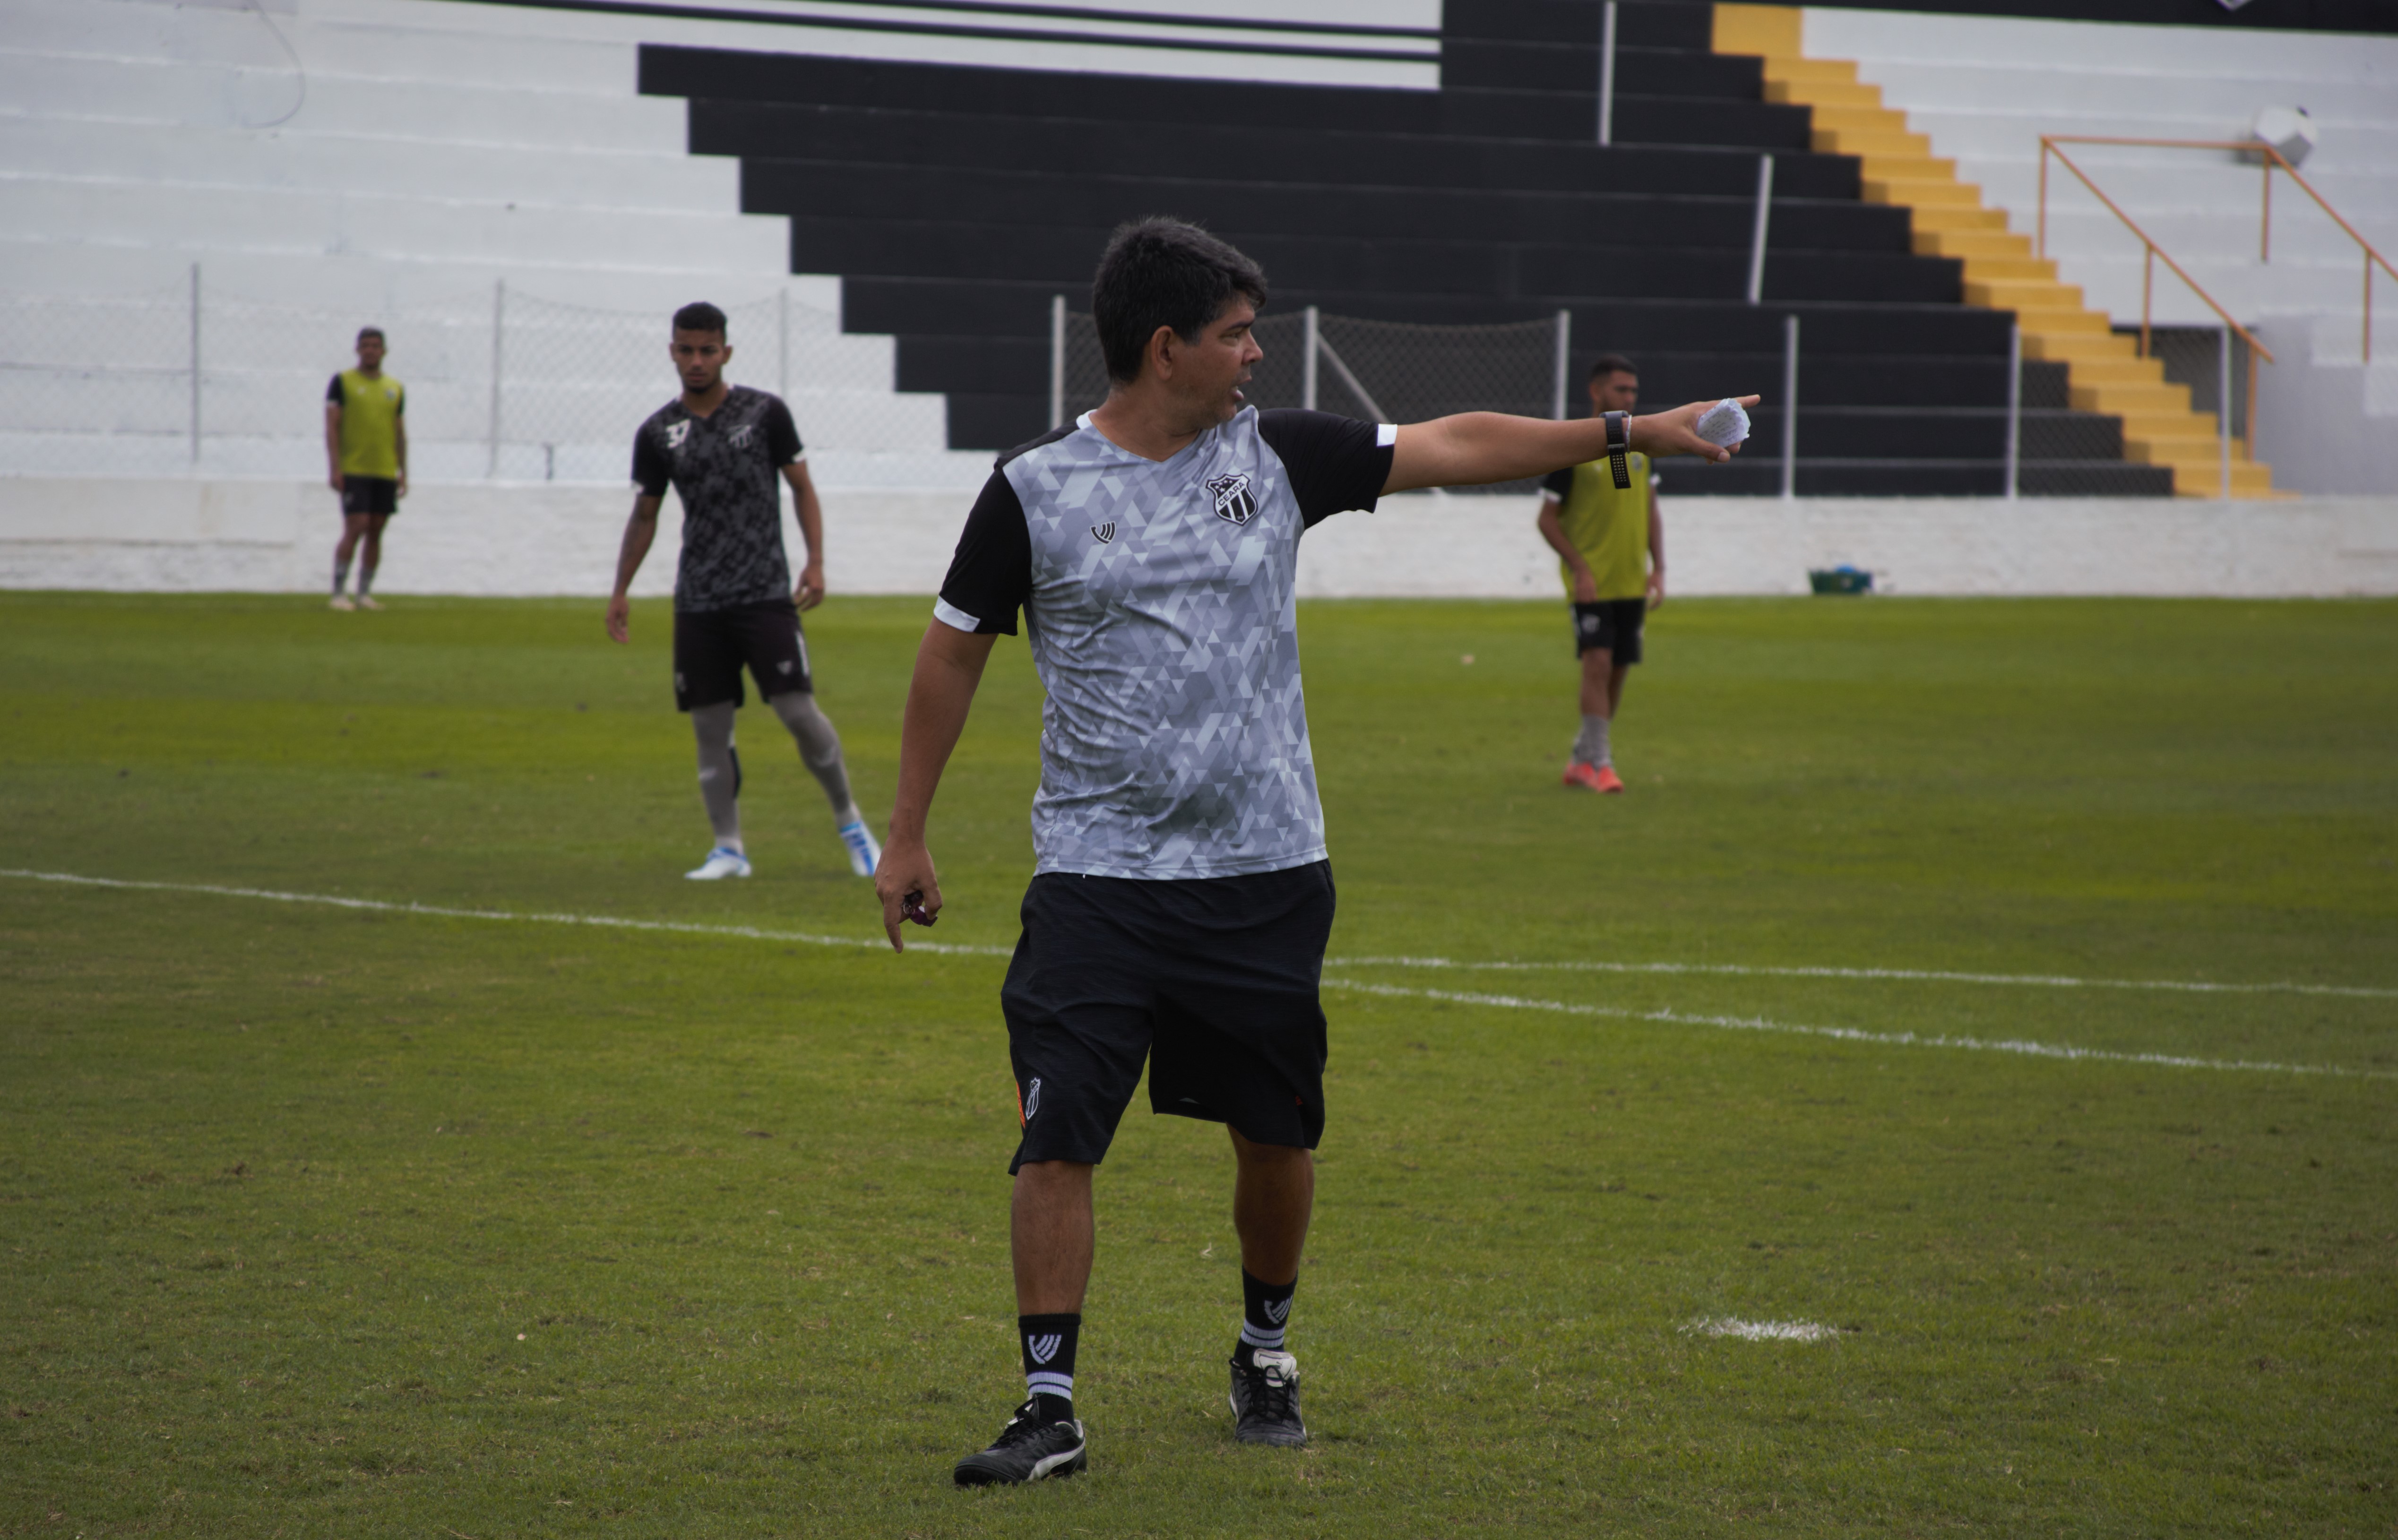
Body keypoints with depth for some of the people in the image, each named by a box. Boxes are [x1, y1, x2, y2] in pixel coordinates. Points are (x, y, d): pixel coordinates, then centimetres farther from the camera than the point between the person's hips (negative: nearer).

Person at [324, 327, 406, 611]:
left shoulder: (395, 389, 12)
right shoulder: (343, 382, 1)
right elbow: (331, 427, -4)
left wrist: (403, 473, 9)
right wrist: (334, 468, -12)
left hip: (385, 472, 4)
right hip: (353, 471, -4)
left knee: (376, 532, 4)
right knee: (354, 529, -12)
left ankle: (365, 594, 10)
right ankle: (338, 593, -7)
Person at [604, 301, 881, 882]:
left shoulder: (765, 413, 0)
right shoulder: (658, 433, 6)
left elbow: (802, 487, 5)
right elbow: (645, 513, 16)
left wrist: (815, 562, -5)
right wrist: (621, 589, 11)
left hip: (766, 594, -3)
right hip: (697, 604, 3)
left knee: (799, 711, -9)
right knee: (710, 728, 1)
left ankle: (849, 820, 8)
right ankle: (729, 849, 8)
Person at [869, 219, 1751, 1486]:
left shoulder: (1276, 455, 3)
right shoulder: (1034, 491, -5)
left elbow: (1454, 448, 7)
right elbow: (952, 655, 4)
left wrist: (1630, 433, 3)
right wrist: (907, 837, 6)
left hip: (1267, 872, 3)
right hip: (1098, 876, -3)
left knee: (1276, 1135, 9)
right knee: (1057, 1138, -10)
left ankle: (1266, 1353, 32)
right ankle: (1050, 1408, -4)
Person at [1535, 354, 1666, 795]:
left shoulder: (1641, 445, 8)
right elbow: (1548, 519, -6)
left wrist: (1658, 568, 7)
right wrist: (1579, 568, -15)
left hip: (1632, 584, 6)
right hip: (1591, 583, -6)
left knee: (1618, 671, 7)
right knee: (1598, 663, -17)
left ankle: (1582, 760, 19)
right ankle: (1599, 763, -13)